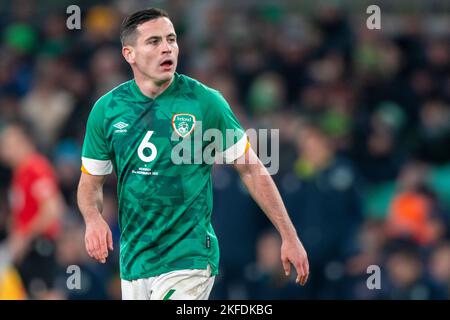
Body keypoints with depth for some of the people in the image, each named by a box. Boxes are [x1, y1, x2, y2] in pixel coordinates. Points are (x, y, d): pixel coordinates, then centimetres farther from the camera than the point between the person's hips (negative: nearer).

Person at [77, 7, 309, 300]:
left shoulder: (205, 102, -7)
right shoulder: (107, 109, 1)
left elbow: (251, 169, 1)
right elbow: (91, 182, 11)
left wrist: (290, 236, 0)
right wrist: (93, 219, -12)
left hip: (188, 259, -4)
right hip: (133, 262, 4)